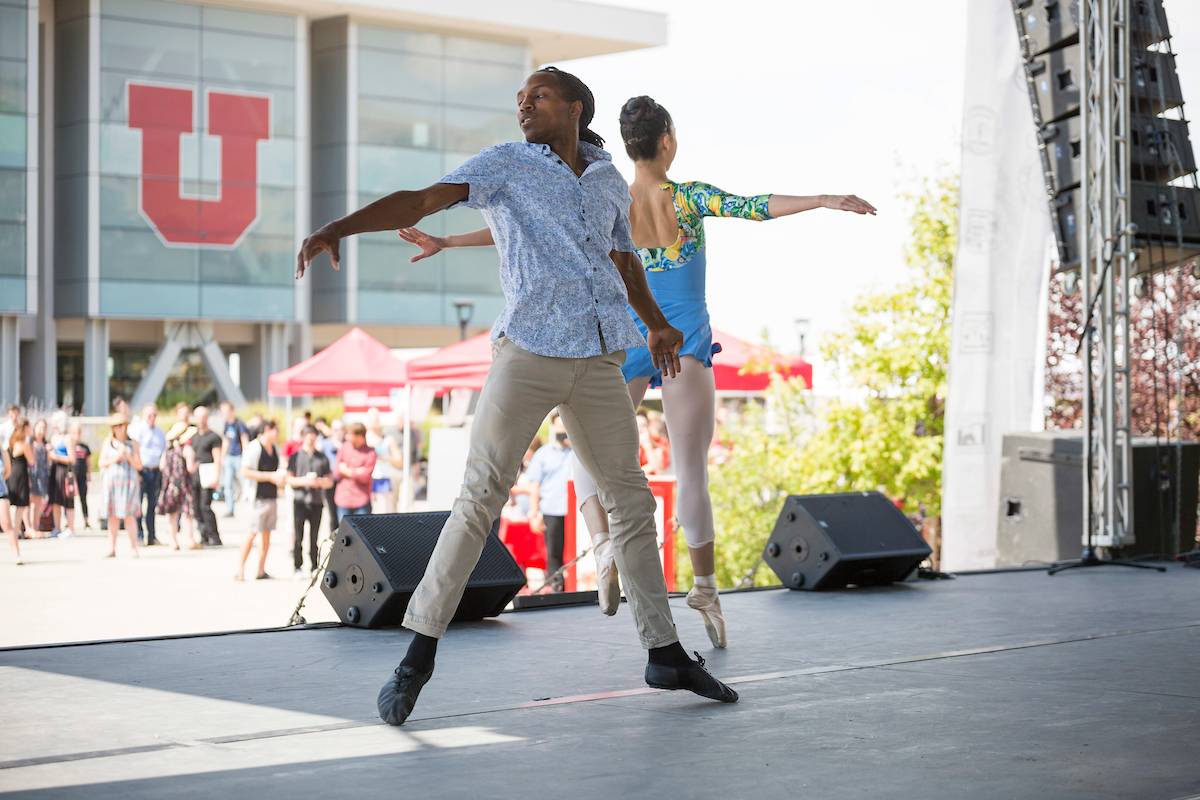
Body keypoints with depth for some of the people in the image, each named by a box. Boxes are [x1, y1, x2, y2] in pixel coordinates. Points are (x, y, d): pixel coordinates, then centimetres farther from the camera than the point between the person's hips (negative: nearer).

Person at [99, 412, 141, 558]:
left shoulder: (132, 444, 6)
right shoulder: (107, 443, 11)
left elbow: (139, 466, 5)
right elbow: (101, 463, 9)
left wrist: (128, 457, -10)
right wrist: (114, 459, -7)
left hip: (128, 482, -2)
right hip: (111, 482, 2)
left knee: (128, 515, -9)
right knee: (112, 516, 0)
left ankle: (134, 548, -8)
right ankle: (112, 549, 3)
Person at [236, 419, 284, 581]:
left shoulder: (275, 449, 14)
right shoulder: (254, 447, -10)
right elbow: (246, 472, -17)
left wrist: (282, 478, 3)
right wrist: (271, 476, -17)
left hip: (272, 496, 7)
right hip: (258, 496, -7)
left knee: (266, 534, 8)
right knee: (252, 533, -8)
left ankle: (261, 570, 12)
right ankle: (240, 568, -3)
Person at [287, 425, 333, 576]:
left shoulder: (322, 458, 11)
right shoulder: (296, 457, 6)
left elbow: (329, 482, 11)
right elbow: (289, 479, 2)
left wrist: (319, 482, -9)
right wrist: (304, 481, -13)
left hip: (316, 501, 2)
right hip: (300, 500, -2)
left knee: (314, 536, 4)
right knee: (298, 535, -3)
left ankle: (314, 566, 9)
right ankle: (298, 567, 2)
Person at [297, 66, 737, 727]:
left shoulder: (609, 181, 15)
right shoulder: (503, 164, 2)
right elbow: (422, 201, -12)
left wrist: (656, 322, 45)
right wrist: (339, 227, -27)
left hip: (599, 362, 5)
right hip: (528, 352, -4)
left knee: (632, 499, 9)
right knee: (480, 497, -8)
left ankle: (665, 653, 20)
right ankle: (419, 653, -2)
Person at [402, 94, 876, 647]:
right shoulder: (690, 198, -7)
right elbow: (756, 207, -19)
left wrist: (446, 242, -3)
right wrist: (829, 201, -20)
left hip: (626, 346, 1)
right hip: (687, 345, -1)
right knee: (691, 472, 5)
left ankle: (603, 545, -13)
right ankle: (705, 590, 6)